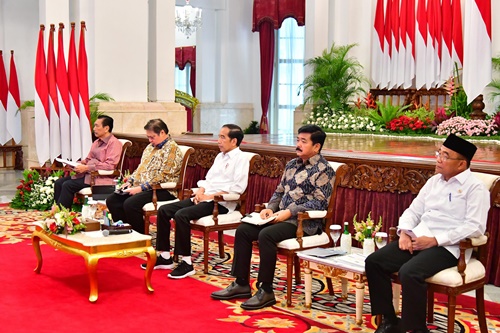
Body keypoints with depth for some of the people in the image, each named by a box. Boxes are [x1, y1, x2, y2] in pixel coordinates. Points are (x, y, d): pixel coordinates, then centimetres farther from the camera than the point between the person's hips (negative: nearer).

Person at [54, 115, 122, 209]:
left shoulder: (114, 143, -8)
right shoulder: (96, 142, 20)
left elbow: (110, 165, -19)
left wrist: (86, 168, -21)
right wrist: (79, 164, 2)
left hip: (99, 177, -9)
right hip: (87, 173, 9)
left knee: (68, 185, -22)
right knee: (59, 182, -6)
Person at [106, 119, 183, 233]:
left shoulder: (172, 149, -10)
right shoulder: (150, 147, 20)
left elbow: (163, 176, -19)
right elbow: (140, 168, 26)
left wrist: (141, 188, -20)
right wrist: (129, 182, 8)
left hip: (162, 190, -10)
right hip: (141, 188, 10)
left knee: (130, 204, -30)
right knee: (111, 200, -3)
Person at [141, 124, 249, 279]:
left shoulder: (241, 159, -5)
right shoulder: (220, 156, 22)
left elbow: (238, 187, -16)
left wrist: (210, 196, -17)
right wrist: (200, 191, 2)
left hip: (220, 203, -9)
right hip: (204, 198, 9)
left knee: (181, 215, -29)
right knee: (164, 210, -4)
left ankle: (187, 263, -22)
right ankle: (165, 256, 1)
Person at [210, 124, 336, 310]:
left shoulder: (323, 170, -8)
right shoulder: (292, 165, 16)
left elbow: (319, 203, -17)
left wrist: (289, 212, -21)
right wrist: (270, 208, 1)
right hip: (282, 216, 9)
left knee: (266, 235, -31)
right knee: (243, 230, -5)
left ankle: (266, 291, -21)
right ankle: (241, 284, 1)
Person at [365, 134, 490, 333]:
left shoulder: (475, 187, -4)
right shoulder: (434, 181, 17)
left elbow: (475, 226, -15)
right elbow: (414, 210, 19)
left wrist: (435, 240, -19)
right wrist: (404, 232, -3)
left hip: (447, 246, -7)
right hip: (417, 239, 7)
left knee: (409, 272, -33)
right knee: (374, 262, -9)